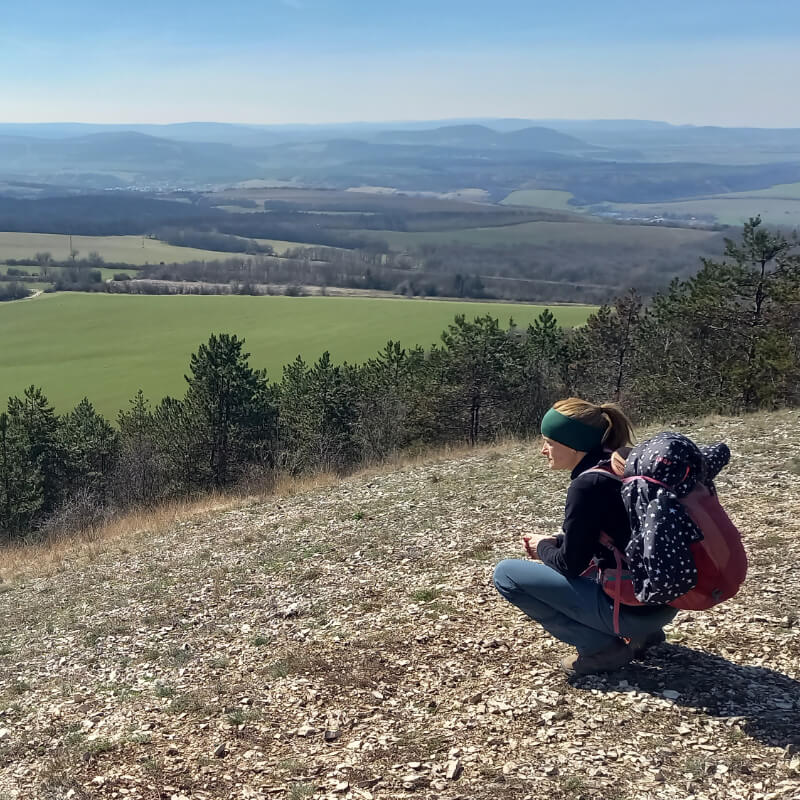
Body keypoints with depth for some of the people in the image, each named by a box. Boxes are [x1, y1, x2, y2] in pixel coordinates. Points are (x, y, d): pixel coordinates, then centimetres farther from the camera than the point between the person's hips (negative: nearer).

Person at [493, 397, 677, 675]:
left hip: (632, 608, -9)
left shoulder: (587, 485, -18)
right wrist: (555, 542, 14)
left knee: (506, 574, -4)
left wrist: (543, 549, 8)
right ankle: (642, 632, 18)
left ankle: (601, 647, -2)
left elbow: (570, 565, -11)